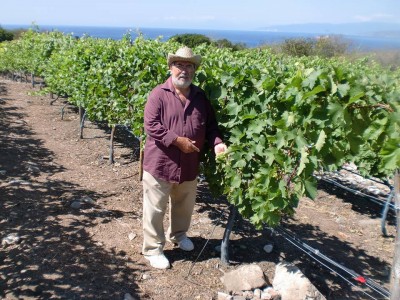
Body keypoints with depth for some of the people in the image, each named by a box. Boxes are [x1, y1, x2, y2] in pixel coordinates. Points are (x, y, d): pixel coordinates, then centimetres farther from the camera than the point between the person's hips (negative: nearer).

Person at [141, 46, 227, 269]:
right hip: (160, 163, -5)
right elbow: (151, 126, -18)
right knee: (155, 209, 6)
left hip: (189, 165, 5)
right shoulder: (159, 94, -11)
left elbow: (211, 124, 10)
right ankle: (153, 249, 23)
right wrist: (178, 141, -22)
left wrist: (217, 142, -9)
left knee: (185, 205, 23)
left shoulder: (200, 96, 5)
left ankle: (178, 234, 49)